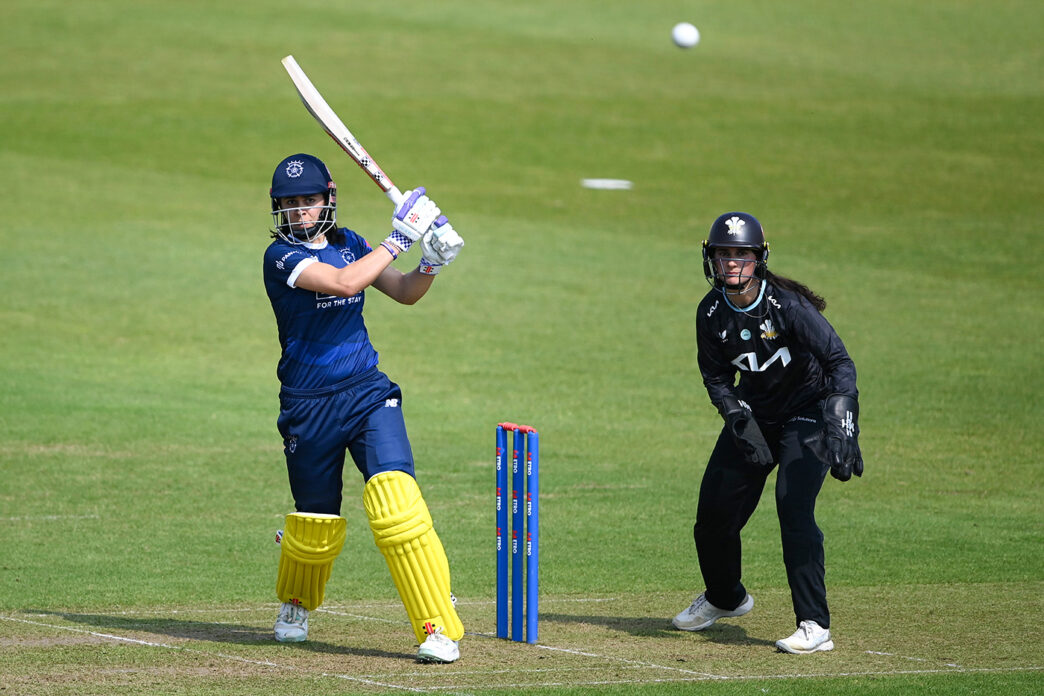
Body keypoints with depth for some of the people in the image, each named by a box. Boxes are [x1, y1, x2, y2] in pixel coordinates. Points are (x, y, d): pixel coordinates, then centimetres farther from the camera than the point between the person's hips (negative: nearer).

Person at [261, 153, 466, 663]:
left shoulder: (348, 243, 9)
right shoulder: (281, 256, -9)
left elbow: (404, 293, 16)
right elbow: (344, 282, -24)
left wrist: (431, 262, -4)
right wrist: (399, 239, -19)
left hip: (368, 393, 3)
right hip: (308, 406, -2)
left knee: (396, 502, -17)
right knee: (315, 524, 9)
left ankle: (439, 628, -19)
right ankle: (296, 603, 44)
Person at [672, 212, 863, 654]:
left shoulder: (787, 306, -26)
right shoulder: (712, 313, -9)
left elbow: (840, 361, -31)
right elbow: (717, 377, 2)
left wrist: (840, 425, -45)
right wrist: (740, 419, -18)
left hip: (808, 412, -6)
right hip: (753, 413, 6)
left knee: (793, 507, -24)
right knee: (713, 512, 8)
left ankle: (815, 626, -20)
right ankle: (724, 598, 39)